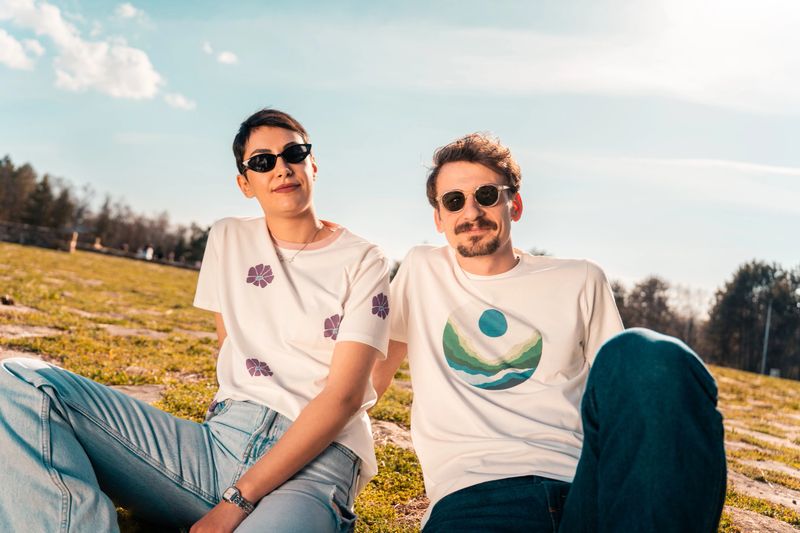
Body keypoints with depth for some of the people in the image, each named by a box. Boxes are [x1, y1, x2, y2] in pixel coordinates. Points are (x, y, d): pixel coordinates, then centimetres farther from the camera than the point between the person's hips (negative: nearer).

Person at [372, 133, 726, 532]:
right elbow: (370, 376, 22)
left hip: (583, 483, 4)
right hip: (473, 493, -3)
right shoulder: (422, 271, 18)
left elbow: (621, 395, 15)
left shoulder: (581, 282, 15)